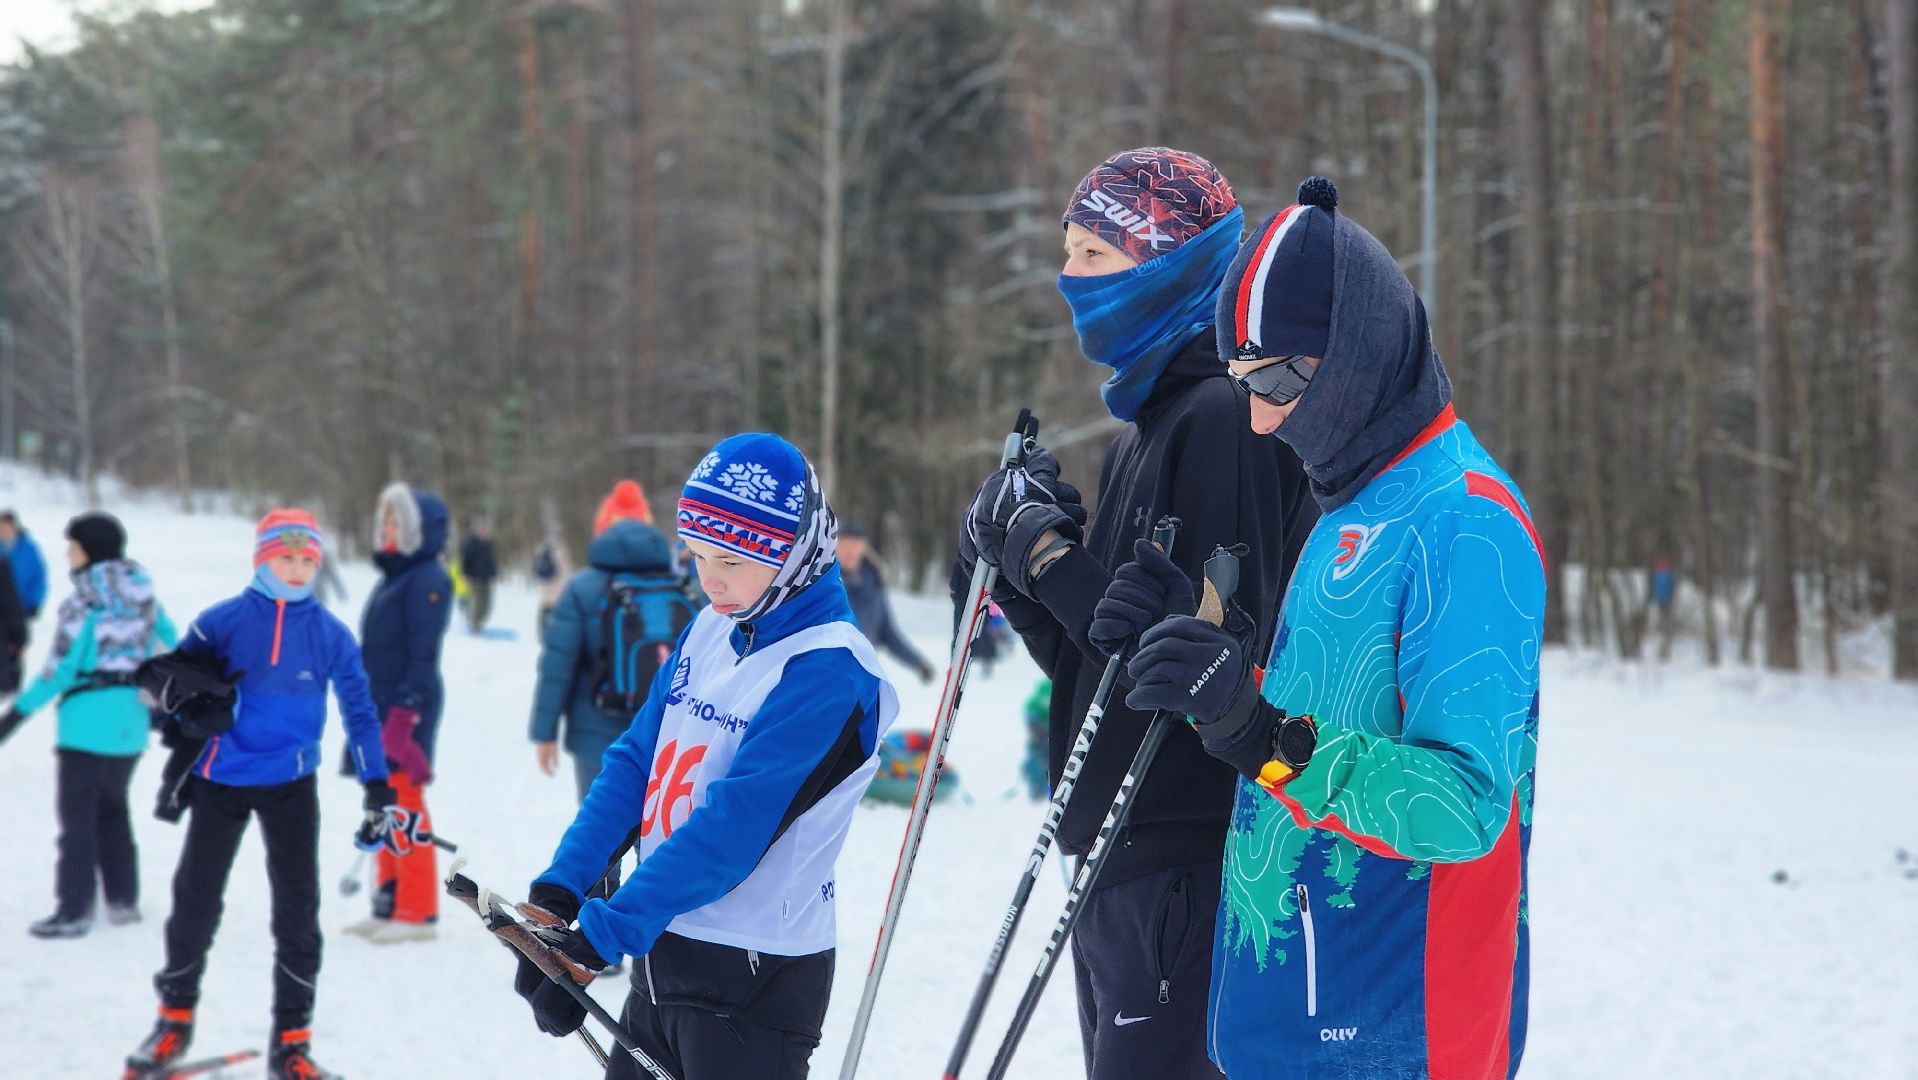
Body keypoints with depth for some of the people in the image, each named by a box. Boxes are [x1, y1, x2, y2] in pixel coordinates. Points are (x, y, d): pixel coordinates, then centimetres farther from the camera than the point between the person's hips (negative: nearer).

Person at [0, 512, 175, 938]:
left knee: (78, 814, 0)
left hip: (89, 718, -7)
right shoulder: (144, 596, 4)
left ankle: (74, 911, -1)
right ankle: (123, 899, 22)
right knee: (112, 806, 21)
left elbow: (60, 669, -16)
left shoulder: (83, 604, -14)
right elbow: (172, 648, 10)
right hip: (132, 718, 7)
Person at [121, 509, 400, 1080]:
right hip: (221, 780, 0)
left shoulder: (330, 634, -3)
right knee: (195, 901, 7)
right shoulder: (222, 622, -7)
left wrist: (378, 791, -2)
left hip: (291, 785, 0)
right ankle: (175, 1018, 28)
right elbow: (174, 680, 3)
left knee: (297, 910, 0)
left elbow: (359, 711, 2)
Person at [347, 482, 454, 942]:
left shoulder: (427, 581, -12)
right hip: (380, 710, 10)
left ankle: (418, 911, -3)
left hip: (409, 711, -10)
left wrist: (405, 712, -21)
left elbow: (423, 654, -18)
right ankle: (389, 906, 18)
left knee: (404, 806, -7)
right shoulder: (392, 577, 17)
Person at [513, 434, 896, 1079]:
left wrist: (602, 937, -25)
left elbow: (733, 829, -22)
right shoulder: (708, 633, 8)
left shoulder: (828, 673, -17)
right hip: (664, 952, 7)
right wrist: (558, 893, -5)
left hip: (755, 977, -7)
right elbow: (635, 765, 8)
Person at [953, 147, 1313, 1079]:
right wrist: (1019, 577, 1)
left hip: (1186, 864, -10)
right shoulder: (1142, 430, 17)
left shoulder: (1223, 418, -13)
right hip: (1122, 859, 10)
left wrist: (1049, 555, -16)